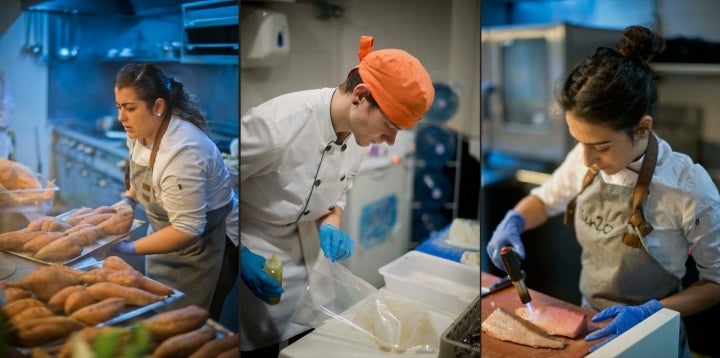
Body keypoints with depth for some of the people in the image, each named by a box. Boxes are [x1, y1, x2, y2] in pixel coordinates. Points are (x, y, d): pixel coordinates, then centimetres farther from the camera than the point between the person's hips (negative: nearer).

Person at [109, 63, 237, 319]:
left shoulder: (181, 153, -34)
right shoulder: (142, 127, -7)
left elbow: (187, 230, -30)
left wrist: (130, 248, -26)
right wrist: (129, 198, -2)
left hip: (201, 242, -9)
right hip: (165, 228, 9)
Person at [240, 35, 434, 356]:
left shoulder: (360, 135, -8)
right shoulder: (277, 125, -30)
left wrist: (330, 226, -10)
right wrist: (240, 254, -23)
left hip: (305, 258, 6)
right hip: (254, 264, -6)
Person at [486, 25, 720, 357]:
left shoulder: (688, 187, -19)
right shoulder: (585, 158, -8)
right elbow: (545, 199, 11)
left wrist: (649, 313, -20)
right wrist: (514, 222, -9)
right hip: (589, 323, 2)